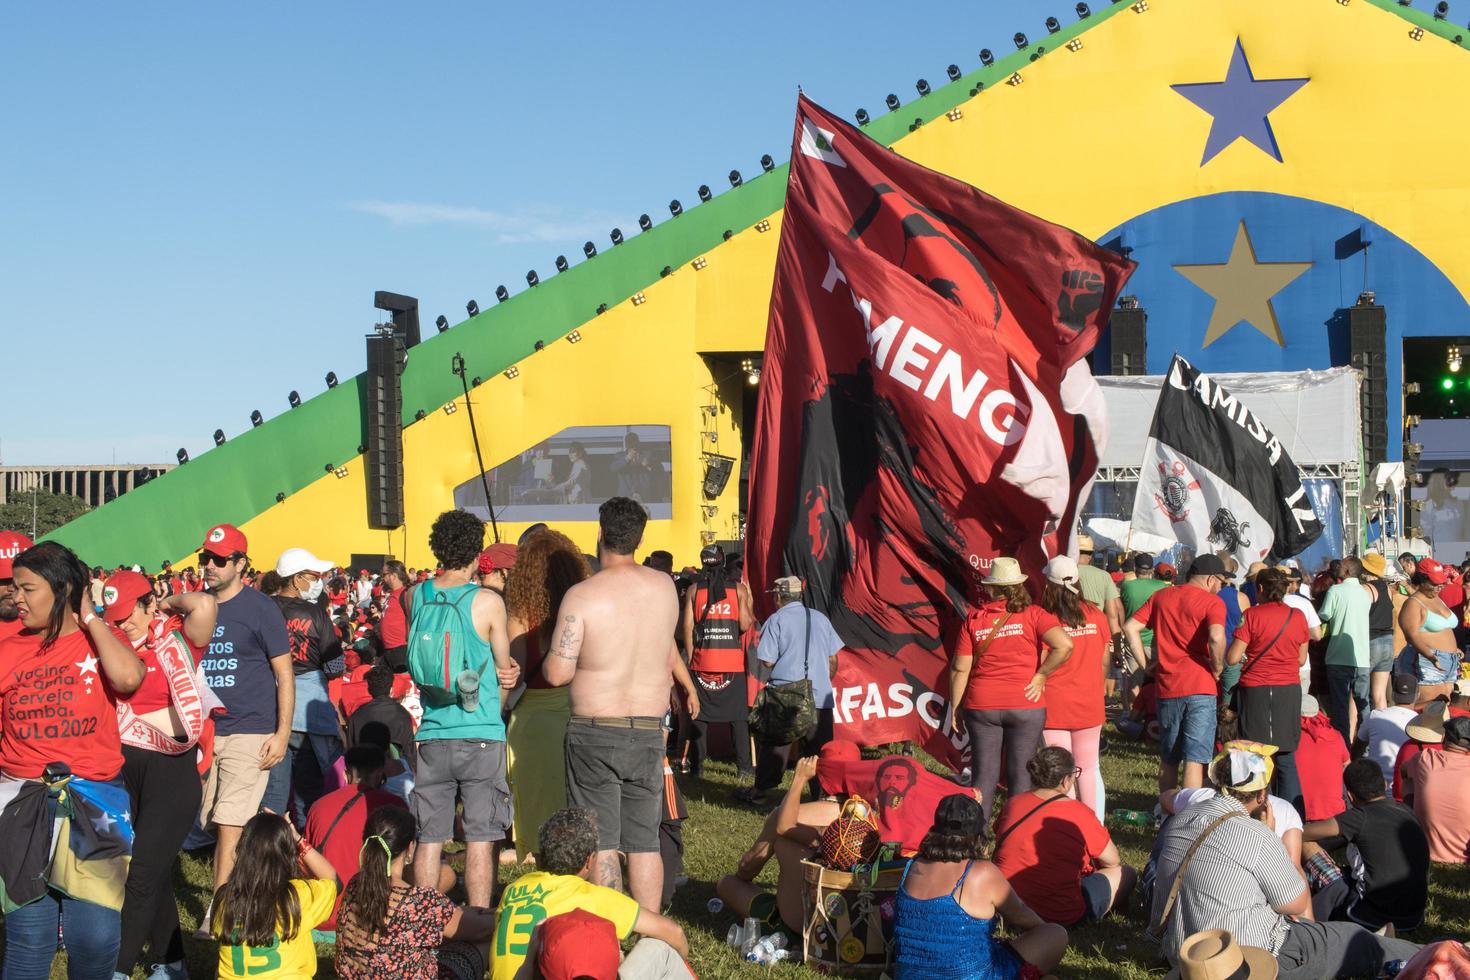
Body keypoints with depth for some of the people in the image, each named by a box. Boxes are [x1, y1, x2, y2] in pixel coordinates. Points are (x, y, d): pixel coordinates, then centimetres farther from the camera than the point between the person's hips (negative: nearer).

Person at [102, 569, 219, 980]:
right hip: (127, 770, 6)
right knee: (155, 873, 16)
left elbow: (206, 606, -29)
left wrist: (172, 602, -12)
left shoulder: (178, 640, -8)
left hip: (172, 774, -6)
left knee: (143, 876, -4)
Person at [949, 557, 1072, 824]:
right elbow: (1064, 645, -19)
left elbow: (959, 668, 0)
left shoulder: (974, 620, 0)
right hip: (1026, 705, -1)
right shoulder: (1032, 615, -5)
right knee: (1021, 774, 7)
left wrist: (955, 708, 9)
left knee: (984, 775, 9)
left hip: (981, 706, 1)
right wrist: (1040, 675, -7)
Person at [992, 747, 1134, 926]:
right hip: (1061, 916, -5)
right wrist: (1091, 866, 23)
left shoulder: (1013, 803, 0)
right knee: (1125, 874, 11)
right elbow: (1113, 861, -1)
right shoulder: (1079, 814, -12)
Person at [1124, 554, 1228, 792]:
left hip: (1167, 686, 5)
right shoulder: (1212, 602, -5)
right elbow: (1216, 637, -23)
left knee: (1168, 758, 17)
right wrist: (1217, 669, -9)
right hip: (1199, 686, -5)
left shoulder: (1161, 597, 12)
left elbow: (1130, 627, 6)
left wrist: (1146, 663, 7)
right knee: (1195, 758, -4)